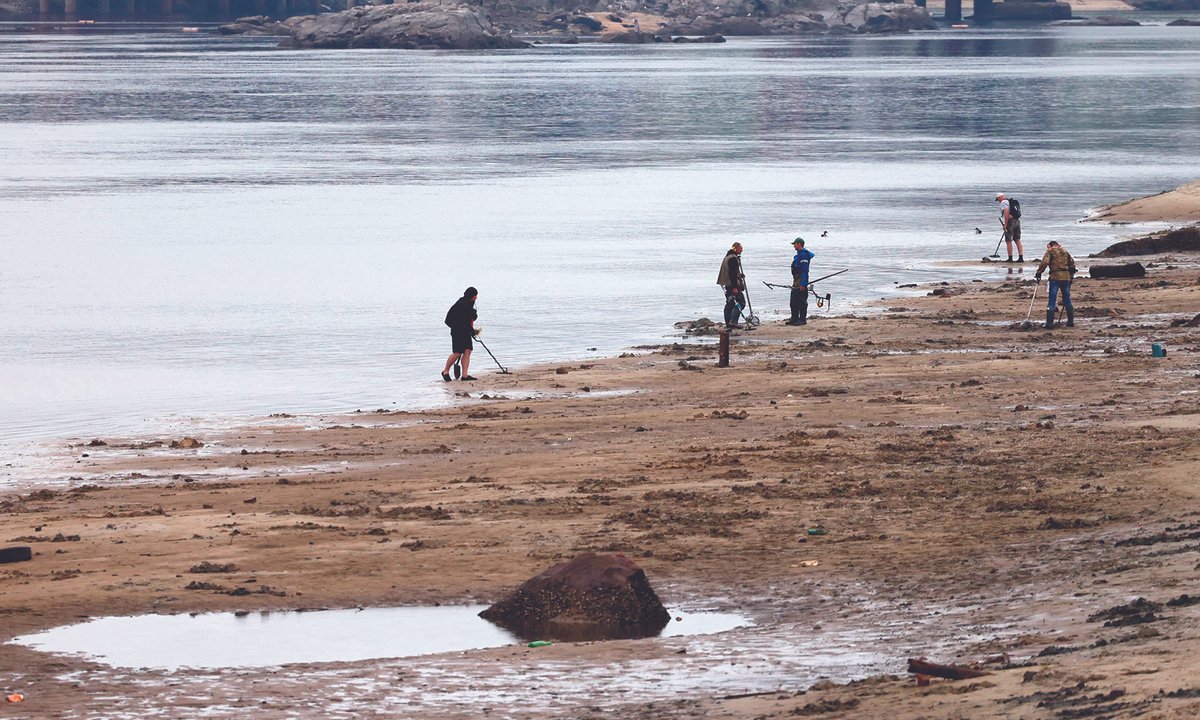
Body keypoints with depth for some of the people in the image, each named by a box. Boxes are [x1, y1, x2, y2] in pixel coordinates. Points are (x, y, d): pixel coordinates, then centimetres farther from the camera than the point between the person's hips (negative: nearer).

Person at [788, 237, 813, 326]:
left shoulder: (803, 255, -15)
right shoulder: (799, 254, 17)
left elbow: (804, 270, -21)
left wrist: (803, 284, -24)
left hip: (801, 282, -11)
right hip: (796, 283, 11)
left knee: (802, 301, -7)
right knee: (794, 302, 13)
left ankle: (803, 319, -4)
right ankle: (794, 319, 18)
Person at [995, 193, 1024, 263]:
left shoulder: (1003, 202, -7)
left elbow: (1006, 212, -21)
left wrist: (1005, 224, -20)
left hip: (1010, 222, -8)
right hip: (1017, 220, 8)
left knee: (1008, 241, -1)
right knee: (1017, 240, 8)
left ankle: (1010, 258, -1)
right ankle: (1021, 257, 3)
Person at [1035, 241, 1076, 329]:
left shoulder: (1050, 251, 3)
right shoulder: (1065, 252, 18)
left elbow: (1045, 262, -11)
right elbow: (1072, 263, 19)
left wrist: (1039, 272, -4)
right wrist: (1071, 276, 25)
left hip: (1055, 276, -5)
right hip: (1066, 277, 5)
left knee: (1052, 301, -4)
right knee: (1067, 300, 15)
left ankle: (1049, 323, -9)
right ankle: (1071, 321, 17)